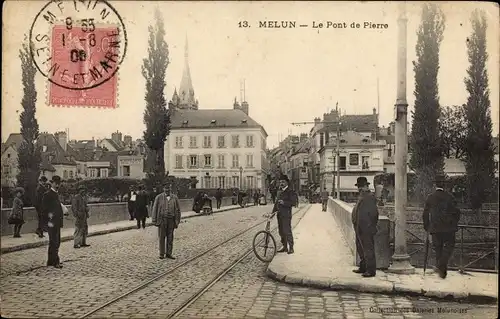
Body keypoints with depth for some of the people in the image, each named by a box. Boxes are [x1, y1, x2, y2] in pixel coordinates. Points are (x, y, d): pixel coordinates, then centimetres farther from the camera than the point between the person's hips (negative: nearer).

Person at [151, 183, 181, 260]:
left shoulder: (175, 198, 6)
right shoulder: (159, 197, 1)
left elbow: (178, 210, 9)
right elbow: (154, 209, 2)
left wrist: (177, 222, 4)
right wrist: (154, 221, -2)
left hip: (171, 220, 2)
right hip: (162, 220, -2)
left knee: (170, 237, 6)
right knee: (162, 237, 0)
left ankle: (169, 253, 14)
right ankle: (162, 254, 9)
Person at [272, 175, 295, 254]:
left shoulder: (290, 192, -4)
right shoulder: (280, 192, 20)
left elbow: (292, 202, -14)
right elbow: (276, 203, 21)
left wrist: (284, 202, -26)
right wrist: (273, 212, 13)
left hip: (286, 215, -8)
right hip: (280, 214, 8)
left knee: (287, 231, -10)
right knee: (281, 231, 10)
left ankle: (291, 248, -4)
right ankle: (285, 247, 19)